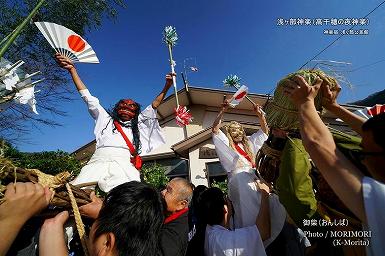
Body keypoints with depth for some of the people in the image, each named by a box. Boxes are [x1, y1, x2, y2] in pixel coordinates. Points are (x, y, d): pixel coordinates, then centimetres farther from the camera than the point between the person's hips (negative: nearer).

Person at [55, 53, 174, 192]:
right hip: (98, 161, 2)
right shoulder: (105, 118, 28)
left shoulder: (138, 124, 28)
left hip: (124, 164, -1)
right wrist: (72, 69, 29)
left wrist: (166, 87, 20)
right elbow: (87, 96, 29)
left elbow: (154, 105, 26)